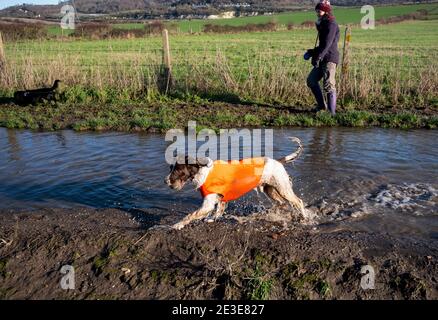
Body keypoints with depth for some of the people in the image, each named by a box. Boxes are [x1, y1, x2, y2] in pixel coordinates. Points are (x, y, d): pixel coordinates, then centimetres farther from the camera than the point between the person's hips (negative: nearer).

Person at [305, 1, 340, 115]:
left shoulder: (331, 24, -10)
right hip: (323, 59, 10)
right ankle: (321, 105, 18)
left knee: (328, 85, -12)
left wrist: (318, 57, -27)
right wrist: (313, 52, 20)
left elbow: (327, 43, -21)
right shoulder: (323, 24, 19)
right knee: (311, 80, 12)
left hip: (330, 59, -10)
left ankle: (332, 112, -9)